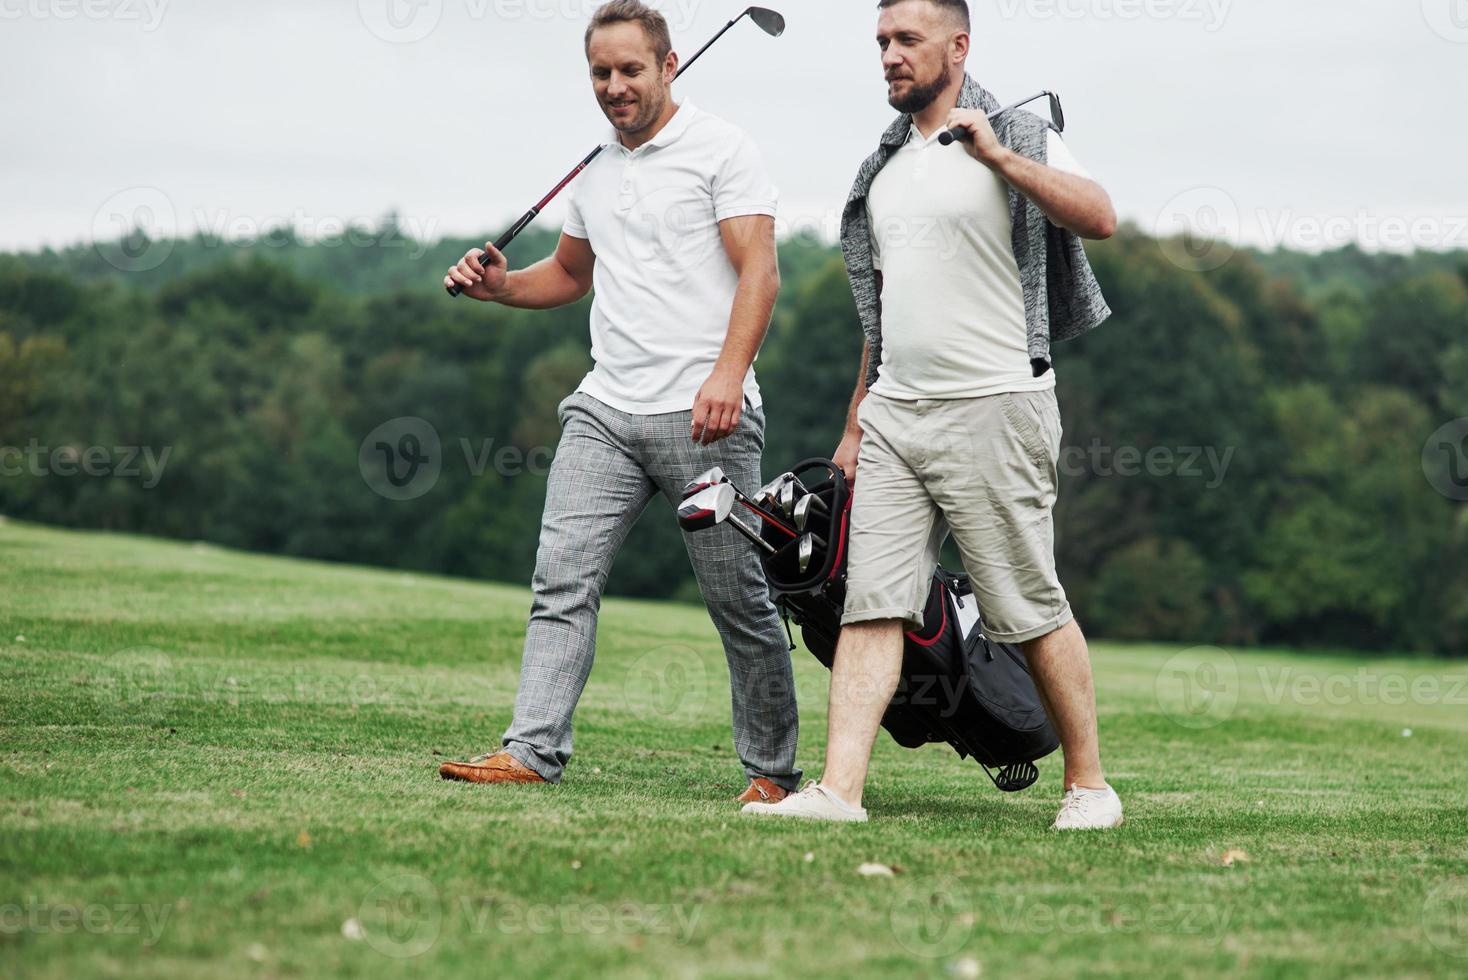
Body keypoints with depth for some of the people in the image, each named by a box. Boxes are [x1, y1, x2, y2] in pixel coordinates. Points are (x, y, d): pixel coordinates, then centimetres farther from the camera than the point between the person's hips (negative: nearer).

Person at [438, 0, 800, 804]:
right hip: (604, 411, 6)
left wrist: (728, 374, -23)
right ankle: (531, 752, -9)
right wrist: (499, 285, 13)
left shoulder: (719, 148, -1)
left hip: (702, 414, -6)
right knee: (562, 578, -6)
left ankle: (772, 769, 10)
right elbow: (570, 272, 34)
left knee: (738, 599, 0)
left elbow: (759, 270, -10)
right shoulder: (596, 172, 19)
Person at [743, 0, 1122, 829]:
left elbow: (1099, 219, -21)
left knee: (1031, 608, -1)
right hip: (894, 412, 6)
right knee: (873, 603, -3)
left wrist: (997, 155, -24)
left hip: (992, 410, -6)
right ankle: (840, 789, -8)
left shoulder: (1016, 137, -3)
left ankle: (1089, 783, 12)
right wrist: (856, 423, 21)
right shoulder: (886, 165, 18)